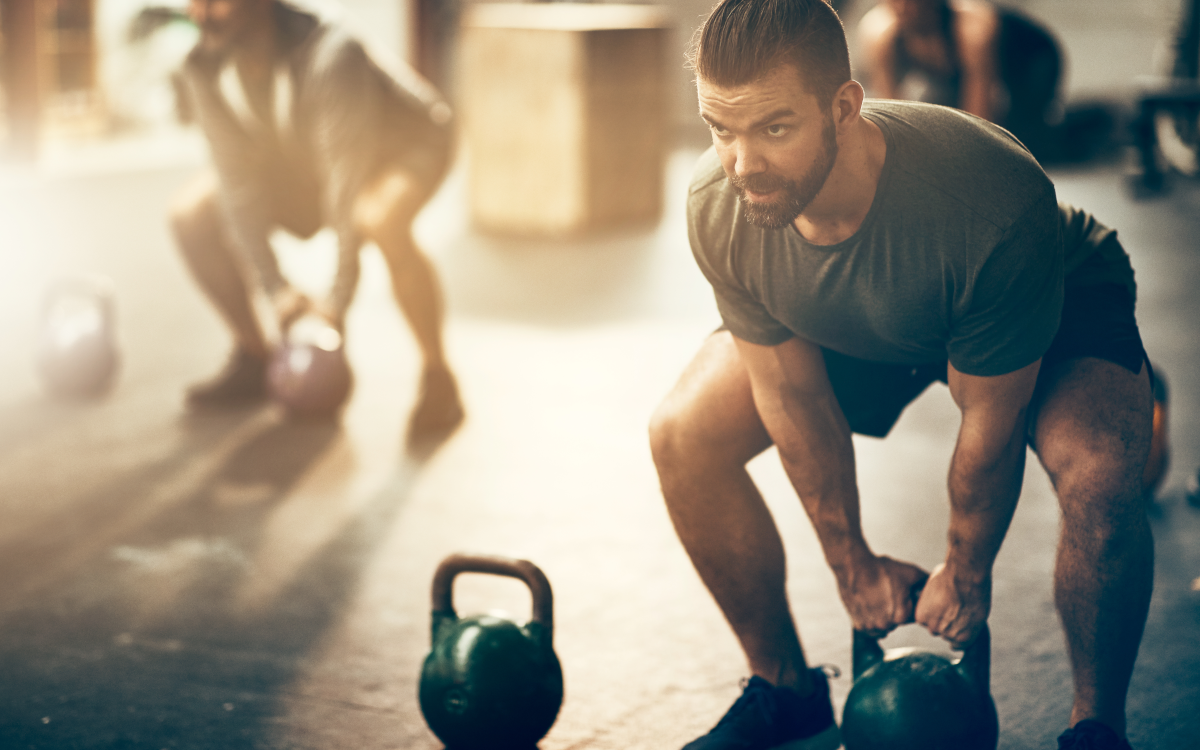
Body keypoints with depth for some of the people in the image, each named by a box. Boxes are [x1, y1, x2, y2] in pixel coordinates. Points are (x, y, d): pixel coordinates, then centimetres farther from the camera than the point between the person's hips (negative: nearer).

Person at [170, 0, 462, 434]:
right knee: (191, 215, -9)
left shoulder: (329, 56, -40)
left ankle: (438, 378, -20)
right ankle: (252, 357, 8)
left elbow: (348, 176, -37)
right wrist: (275, 288, -20)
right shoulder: (203, 71, -21)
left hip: (406, 142, -6)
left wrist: (338, 298, -34)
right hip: (299, 158, 6)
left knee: (382, 221, -40)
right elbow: (237, 179, -16)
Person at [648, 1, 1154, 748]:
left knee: (1099, 479, -33)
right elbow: (791, 393, -15)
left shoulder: (994, 209, -44)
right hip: (851, 326, 4)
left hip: (1058, 304, -4)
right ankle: (785, 688, 11)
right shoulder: (718, 208, -31)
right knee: (683, 436, -10)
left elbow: (990, 420, -27)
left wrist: (966, 574, -13)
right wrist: (853, 564, -6)